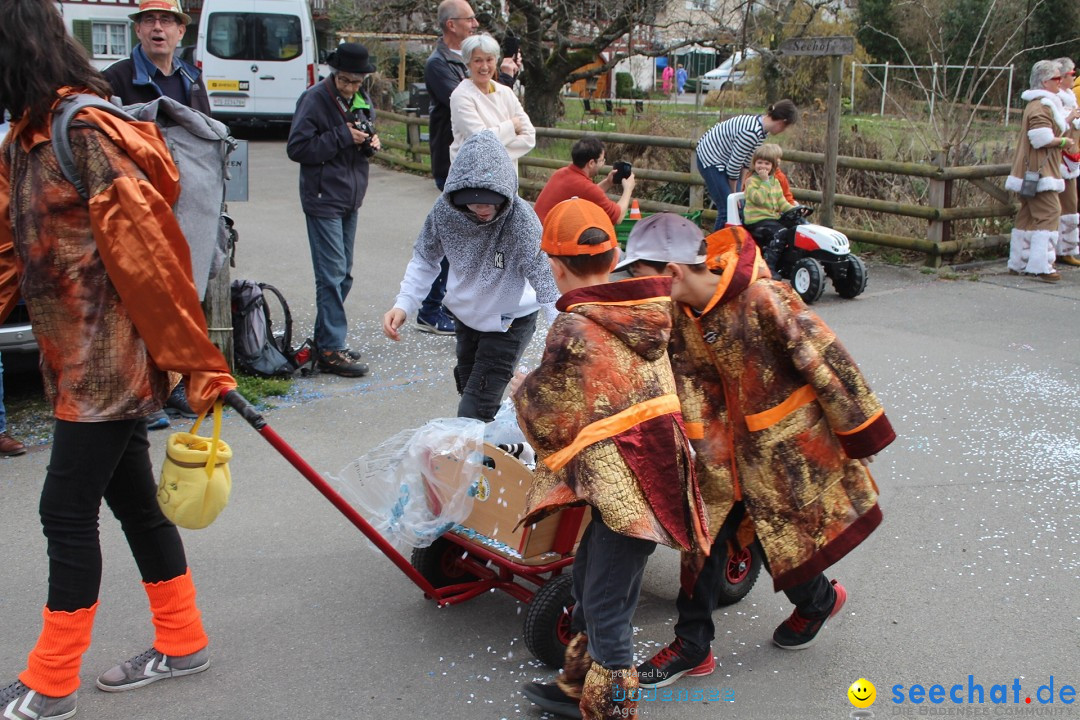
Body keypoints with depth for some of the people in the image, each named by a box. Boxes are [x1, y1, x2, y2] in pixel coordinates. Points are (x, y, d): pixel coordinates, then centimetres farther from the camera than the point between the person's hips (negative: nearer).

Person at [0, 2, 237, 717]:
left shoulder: (87, 132, -19)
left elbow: (150, 255, -20)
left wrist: (199, 362, -18)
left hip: (108, 365, -9)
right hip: (76, 362, 9)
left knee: (67, 511, 0)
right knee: (133, 499, 16)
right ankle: (183, 643, 30)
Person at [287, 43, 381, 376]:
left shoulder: (363, 101, 10)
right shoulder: (314, 99, -12)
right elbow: (297, 148, -17)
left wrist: (371, 142, -2)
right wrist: (343, 137, -20)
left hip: (350, 198, 8)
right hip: (324, 199, -8)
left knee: (343, 274, 12)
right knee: (332, 274, -9)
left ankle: (325, 339, 23)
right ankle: (332, 350, -4)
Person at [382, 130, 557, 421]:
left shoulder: (520, 219, -33)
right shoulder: (445, 209, -21)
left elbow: (547, 282, -39)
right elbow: (425, 259, -5)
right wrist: (403, 304, -18)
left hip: (509, 324, -5)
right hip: (465, 317, 5)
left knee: (472, 416, -10)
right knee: (469, 389, 25)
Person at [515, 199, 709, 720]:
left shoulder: (573, 330, -16)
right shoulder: (644, 314, 7)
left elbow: (545, 417, -7)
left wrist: (522, 390, 15)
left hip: (624, 480, -9)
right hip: (658, 459, 9)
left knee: (606, 604, 2)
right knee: (589, 578, 23)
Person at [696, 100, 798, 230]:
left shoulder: (763, 128, -1)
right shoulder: (751, 132, -30)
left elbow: (747, 160, 6)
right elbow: (734, 165, -23)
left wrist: (740, 188, 4)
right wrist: (733, 193, -9)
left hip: (724, 158, 10)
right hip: (710, 158, -10)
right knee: (728, 209, -13)